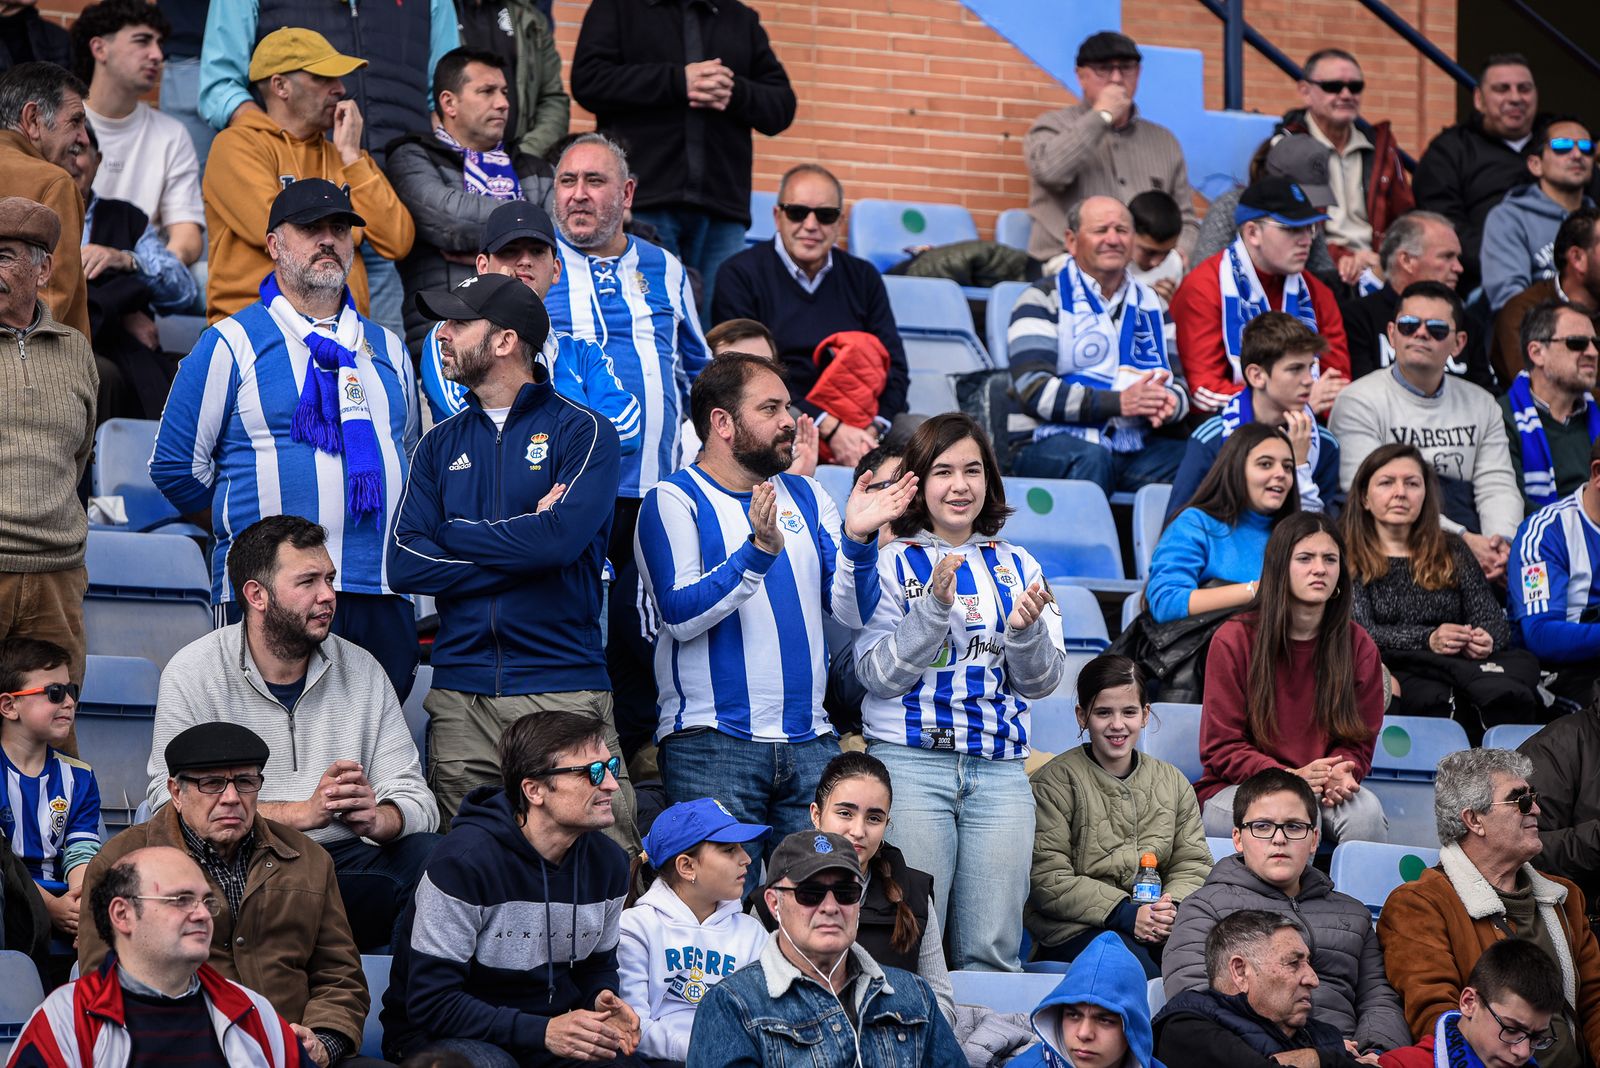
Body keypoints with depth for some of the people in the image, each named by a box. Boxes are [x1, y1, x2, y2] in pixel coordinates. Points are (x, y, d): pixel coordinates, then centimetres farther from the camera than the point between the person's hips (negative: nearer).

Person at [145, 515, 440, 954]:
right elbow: (171, 804, -12)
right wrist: (303, 813, -20)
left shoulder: (361, 669, 11)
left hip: (346, 859, 4)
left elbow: (415, 800, 8)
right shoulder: (193, 673, -1)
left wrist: (376, 818, -18)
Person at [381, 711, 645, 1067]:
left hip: (551, 1031, 5)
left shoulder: (607, 861, 2)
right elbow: (432, 1004, -21)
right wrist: (542, 1032, -30)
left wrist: (603, 1001, -8)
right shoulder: (464, 861, -20)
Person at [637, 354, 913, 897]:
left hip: (809, 744, 5)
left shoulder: (806, 497, 16)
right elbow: (681, 614, -14)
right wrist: (758, 551, -24)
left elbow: (852, 611, 9)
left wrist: (857, 538, -9)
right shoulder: (674, 501, -1)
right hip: (711, 744, -5)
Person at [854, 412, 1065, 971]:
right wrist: (936, 608, -18)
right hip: (910, 763, -3)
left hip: (1000, 771, 3)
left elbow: (1042, 682, 11)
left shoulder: (1017, 566, 15)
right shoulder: (891, 562, 4)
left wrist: (1025, 630, -10)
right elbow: (878, 673, -5)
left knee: (992, 949, 0)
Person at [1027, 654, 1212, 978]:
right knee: (1132, 962, -36)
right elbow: (1047, 878, -6)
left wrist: (1172, 908, -11)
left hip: (1157, 927, 4)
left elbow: (1193, 865, 13)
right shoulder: (1055, 781, 2)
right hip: (1073, 930, -3)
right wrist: (1124, 913, -15)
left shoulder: (1173, 782, 18)